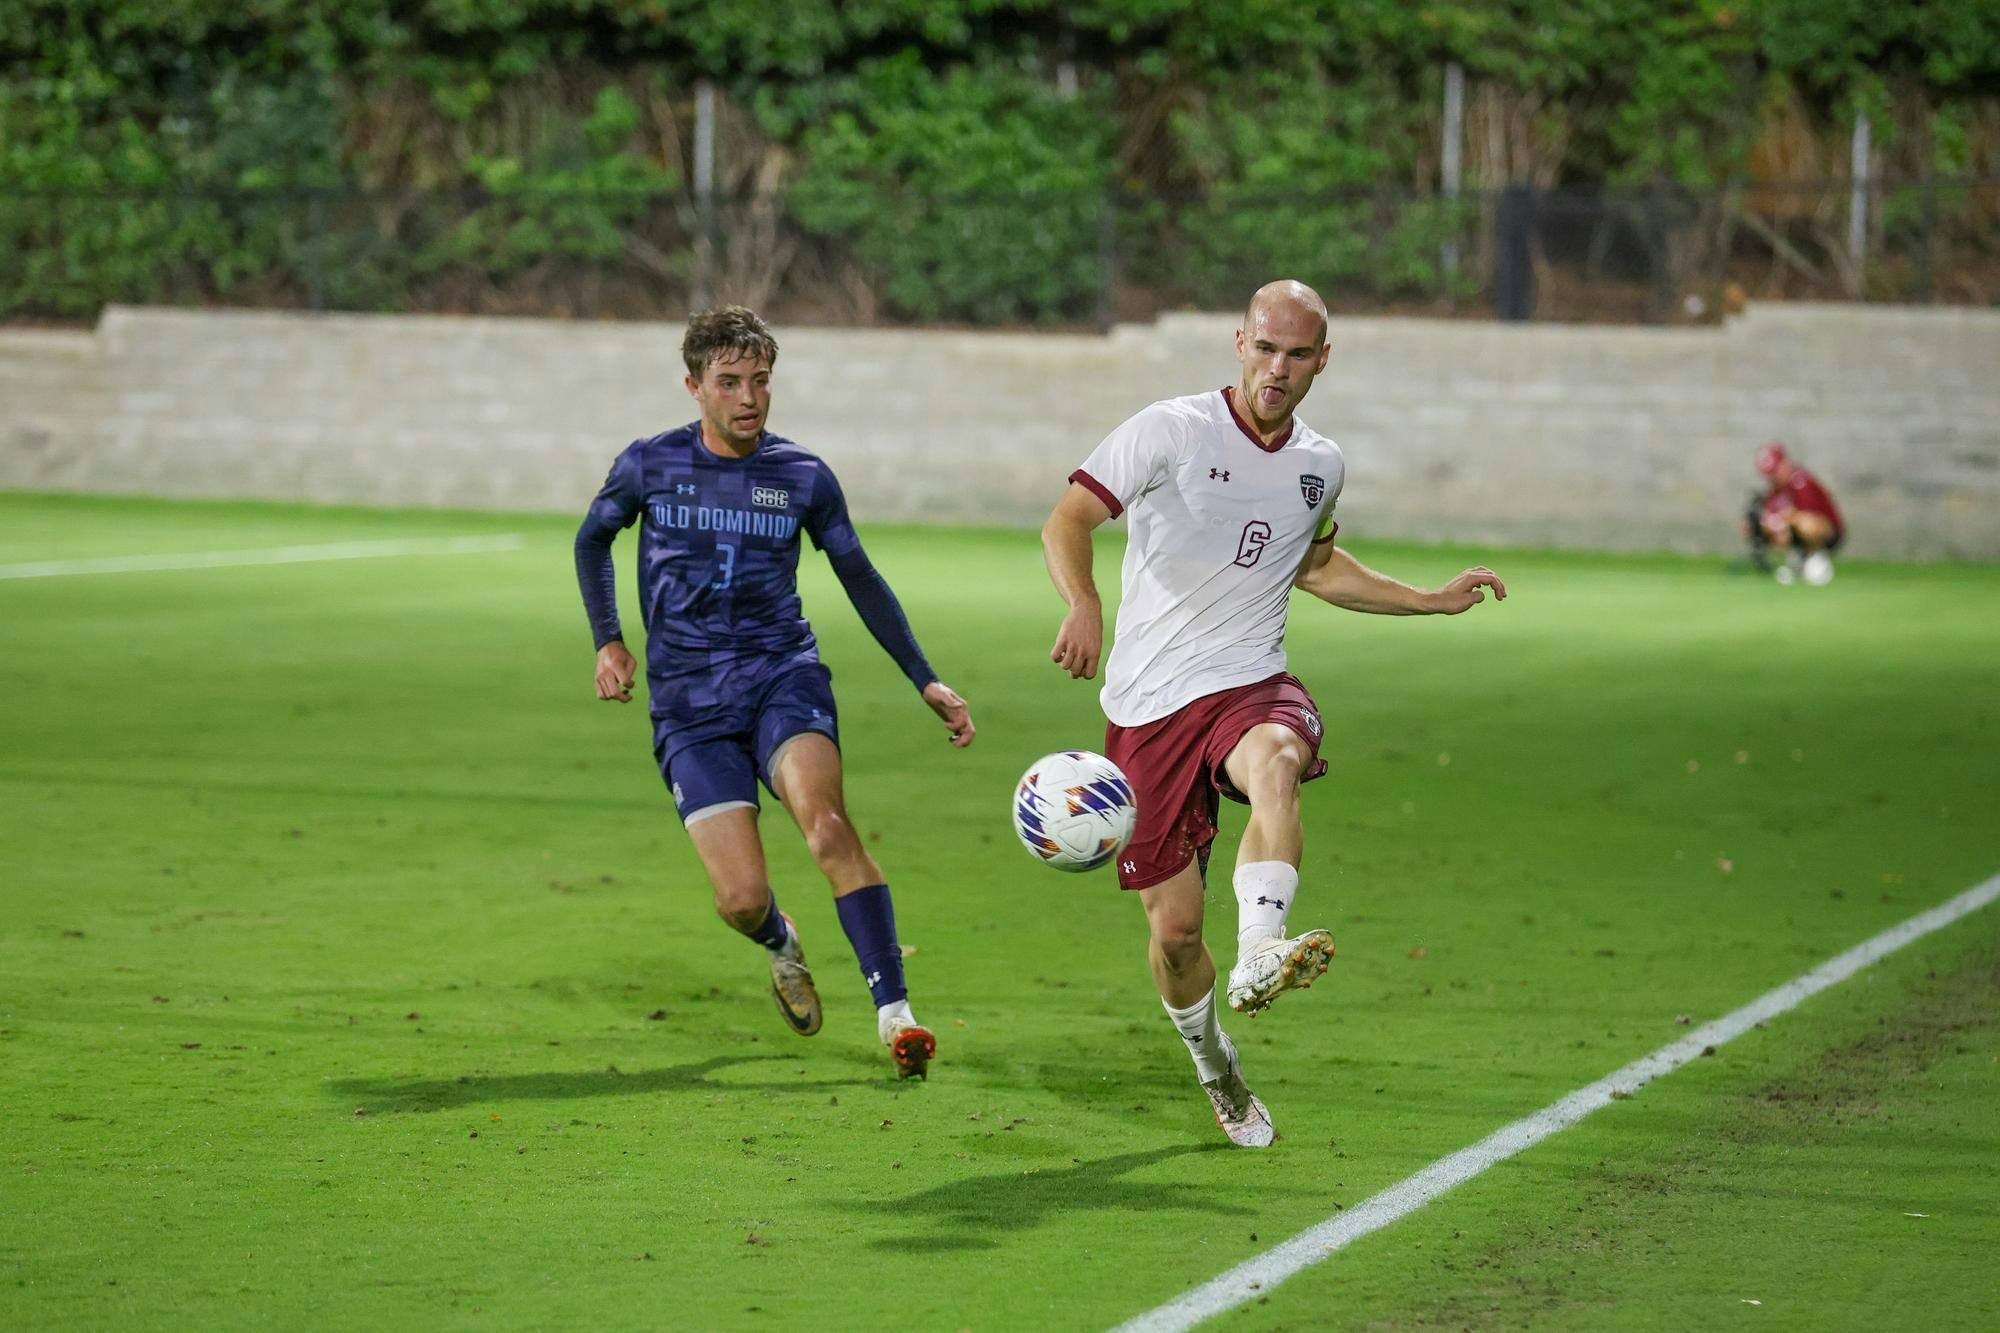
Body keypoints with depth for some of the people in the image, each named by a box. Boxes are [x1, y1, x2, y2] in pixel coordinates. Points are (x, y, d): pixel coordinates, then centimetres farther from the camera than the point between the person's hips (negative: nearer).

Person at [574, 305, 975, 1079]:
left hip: (784, 675, 0)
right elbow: (593, 538, 21)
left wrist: (925, 680, 11)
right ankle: (781, 946, 27)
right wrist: (608, 642, 10)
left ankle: (893, 1014, -28)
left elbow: (859, 579, 15)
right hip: (689, 703, 0)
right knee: (741, 898, -12)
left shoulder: (803, 478, 3)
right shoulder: (651, 465, 2)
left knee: (827, 824, -30)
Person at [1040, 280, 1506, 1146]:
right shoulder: (1172, 431, -5)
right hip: (1148, 706, -2)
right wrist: (1083, 603, -35)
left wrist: (1434, 601, 27)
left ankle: (1258, 957, -53)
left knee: (1274, 764, -37)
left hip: (1250, 685, 2)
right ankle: (1211, 1060, 27)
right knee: (1173, 927, -1)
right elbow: (1068, 520, -14)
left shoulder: (1321, 465, 11)